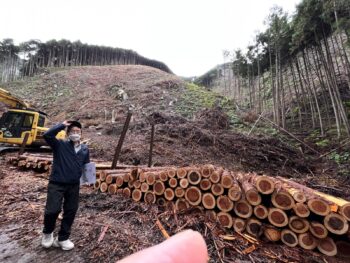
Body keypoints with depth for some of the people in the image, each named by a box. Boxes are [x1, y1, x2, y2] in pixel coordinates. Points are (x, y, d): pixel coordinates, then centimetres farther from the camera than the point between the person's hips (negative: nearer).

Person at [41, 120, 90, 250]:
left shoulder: (85, 149, 5)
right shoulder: (60, 145, -7)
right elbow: (47, 135, -26)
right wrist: (62, 125, -20)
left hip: (74, 185, 4)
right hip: (56, 184, -4)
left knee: (70, 212, 11)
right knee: (52, 210, -4)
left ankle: (62, 238, 32)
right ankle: (47, 233, 31)